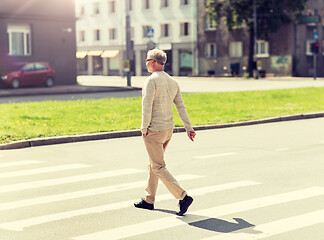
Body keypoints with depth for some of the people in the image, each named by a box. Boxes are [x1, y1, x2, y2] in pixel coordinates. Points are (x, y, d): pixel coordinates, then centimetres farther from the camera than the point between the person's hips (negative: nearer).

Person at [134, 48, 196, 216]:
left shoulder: (151, 81, -16)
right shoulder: (172, 82, 8)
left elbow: (147, 106, -22)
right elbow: (181, 107, 8)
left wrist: (144, 128, -13)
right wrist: (189, 128, 8)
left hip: (154, 131, -8)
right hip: (168, 129, 8)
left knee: (158, 167, -4)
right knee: (153, 163, 19)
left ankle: (183, 197, -13)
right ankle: (149, 200, 27)